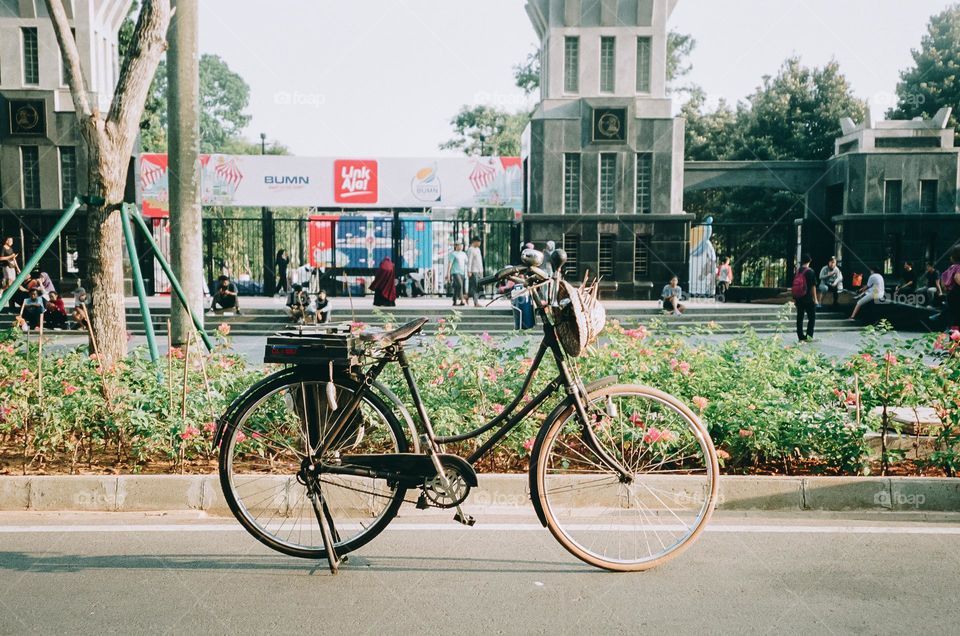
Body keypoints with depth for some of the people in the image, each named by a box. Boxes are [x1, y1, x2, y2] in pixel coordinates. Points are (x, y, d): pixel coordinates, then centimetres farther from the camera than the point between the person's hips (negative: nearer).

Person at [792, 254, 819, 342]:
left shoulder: (797, 272, 6)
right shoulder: (810, 272, -9)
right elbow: (813, 286, -9)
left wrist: (794, 298, 17)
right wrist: (815, 299, -4)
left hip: (798, 298, 5)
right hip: (808, 298, -5)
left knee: (799, 318, 8)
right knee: (812, 317, 4)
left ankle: (801, 337, 10)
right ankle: (809, 335, -4)